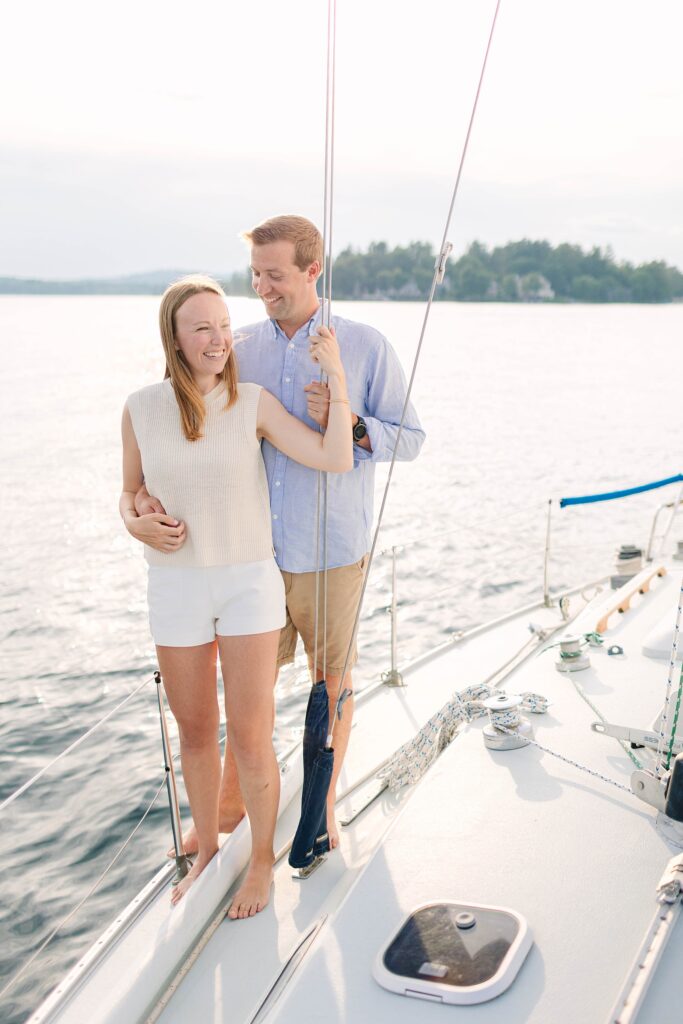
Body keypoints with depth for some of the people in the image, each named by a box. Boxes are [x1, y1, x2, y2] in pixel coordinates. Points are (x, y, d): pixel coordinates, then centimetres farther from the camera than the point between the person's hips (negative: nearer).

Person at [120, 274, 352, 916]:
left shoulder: (254, 404, -7)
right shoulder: (141, 410, -3)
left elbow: (336, 459, -16)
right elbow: (129, 493, 9)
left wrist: (335, 375, -17)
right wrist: (137, 524, -12)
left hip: (249, 582, -2)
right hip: (176, 590, 2)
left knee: (250, 741, 1)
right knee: (195, 734, 15)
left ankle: (262, 861, 24)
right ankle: (206, 851, 37)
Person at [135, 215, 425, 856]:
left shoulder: (365, 346, -6)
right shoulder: (240, 348, 2)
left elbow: (410, 439, -2)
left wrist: (349, 422, -21)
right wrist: (147, 490, -12)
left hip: (332, 553, -2)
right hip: (255, 549, 2)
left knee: (331, 681, 13)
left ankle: (323, 804, 34)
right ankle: (230, 805, 35)